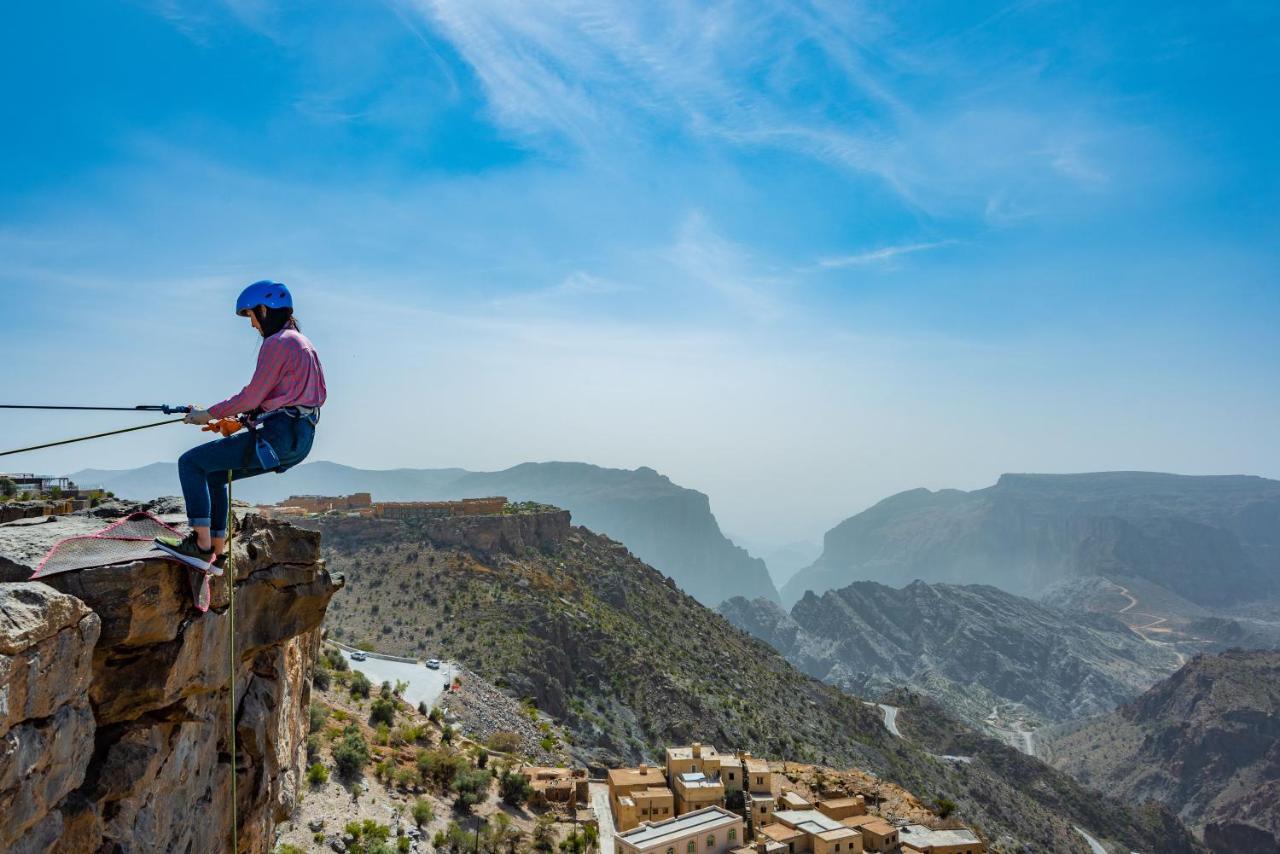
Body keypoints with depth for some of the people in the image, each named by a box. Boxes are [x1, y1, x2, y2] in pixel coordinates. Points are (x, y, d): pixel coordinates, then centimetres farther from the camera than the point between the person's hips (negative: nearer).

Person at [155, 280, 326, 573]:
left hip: (278, 436, -10)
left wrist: (209, 414, 0)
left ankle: (201, 546, -7)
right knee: (214, 474, 23)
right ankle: (216, 553, 23)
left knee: (191, 463, -5)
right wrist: (242, 419, 21)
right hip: (298, 439, 10)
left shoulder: (277, 343, -10)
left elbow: (252, 396, -13)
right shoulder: (300, 342, 21)